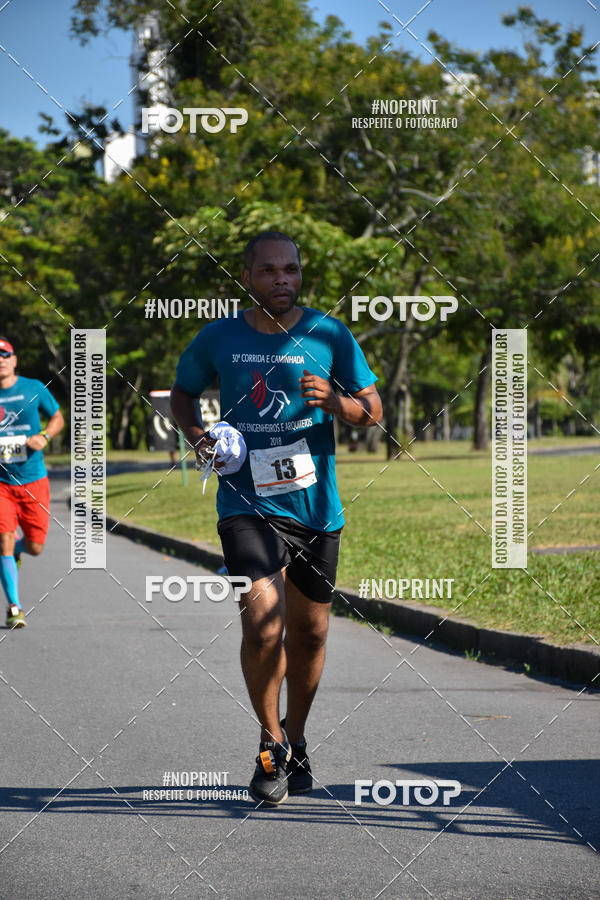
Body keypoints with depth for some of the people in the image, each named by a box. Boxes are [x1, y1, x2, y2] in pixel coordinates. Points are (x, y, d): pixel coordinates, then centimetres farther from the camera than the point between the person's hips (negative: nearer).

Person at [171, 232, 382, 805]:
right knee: (263, 623, -20)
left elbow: (373, 410, 5)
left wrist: (337, 403, -16)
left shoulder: (329, 335, 0)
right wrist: (195, 432, -3)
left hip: (315, 505, 2)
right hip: (247, 504, -2)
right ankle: (271, 744, 0)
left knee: (309, 630, 12)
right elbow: (182, 393, 17)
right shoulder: (219, 338, 1)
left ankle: (294, 739, 35)